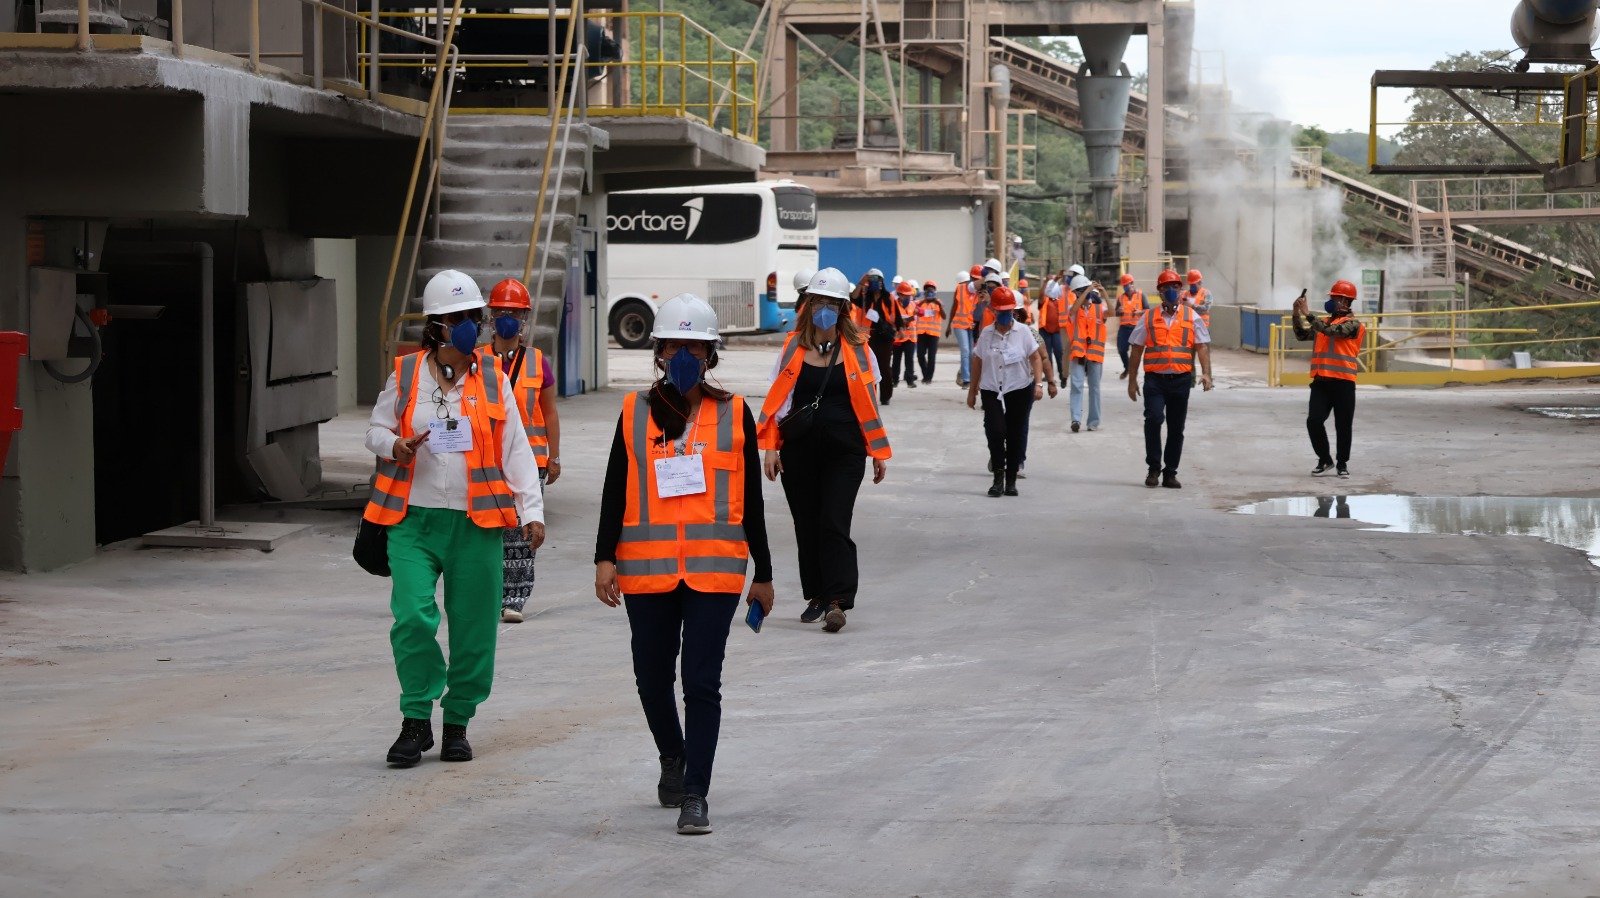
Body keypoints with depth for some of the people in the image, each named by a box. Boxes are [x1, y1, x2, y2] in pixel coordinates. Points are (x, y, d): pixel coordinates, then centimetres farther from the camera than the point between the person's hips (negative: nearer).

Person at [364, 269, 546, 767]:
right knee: (413, 618, -14)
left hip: (476, 523, 1)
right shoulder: (405, 375, 4)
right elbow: (376, 428, 14)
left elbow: (515, 451, 6)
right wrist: (395, 446, -10)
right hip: (414, 519, -1)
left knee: (473, 628, 4)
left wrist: (531, 511, -1)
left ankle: (457, 722, 20)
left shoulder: (493, 382, 5)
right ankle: (417, 719, 2)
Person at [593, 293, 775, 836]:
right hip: (646, 569, 2)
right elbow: (615, 491, 5)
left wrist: (763, 574, 11)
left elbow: (751, 502, 9)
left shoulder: (733, 415, 6)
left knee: (702, 683, -8)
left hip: (714, 570, -2)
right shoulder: (636, 413, 7)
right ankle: (673, 757, 39)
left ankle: (694, 795, -5)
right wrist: (605, 558, -5)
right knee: (652, 677, 11)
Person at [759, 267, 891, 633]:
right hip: (799, 449, 2)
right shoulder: (793, 348, 6)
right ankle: (817, 596, 20)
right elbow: (776, 400, 7)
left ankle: (837, 601, -13)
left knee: (834, 524, -11)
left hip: (844, 451, -2)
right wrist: (770, 447, -1)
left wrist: (879, 452, 5)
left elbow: (868, 403, 7)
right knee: (807, 525, 8)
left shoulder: (856, 350, 3)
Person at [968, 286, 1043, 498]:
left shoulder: (1023, 332, 0)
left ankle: (1011, 480, 14)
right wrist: (972, 391, 14)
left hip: (1020, 391, 0)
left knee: (1016, 436, 3)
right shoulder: (986, 334, 5)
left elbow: (1035, 358, 0)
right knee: (995, 431, -16)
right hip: (992, 391, 1)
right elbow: (977, 363, 12)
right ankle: (998, 477, -6)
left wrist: (1038, 383, -12)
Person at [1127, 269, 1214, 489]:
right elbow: (1136, 350, 12)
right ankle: (1154, 468, -5)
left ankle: (1170, 473, 15)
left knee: (1176, 428, 6)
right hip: (1155, 378, -1)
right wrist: (1132, 380, 9)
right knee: (1153, 418, -19)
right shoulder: (1148, 318, 9)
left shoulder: (1192, 318, 9)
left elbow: (1202, 347, 3)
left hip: (1181, 379, 1)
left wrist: (1206, 373, -11)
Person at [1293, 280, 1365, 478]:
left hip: (1343, 382, -5)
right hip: (1321, 381, 5)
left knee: (1343, 425, 3)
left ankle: (1343, 463, 17)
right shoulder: (1324, 322, 16)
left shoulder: (1352, 324, -6)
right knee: (1314, 421, -4)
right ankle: (1325, 460, 12)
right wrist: (1297, 314, 2)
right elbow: (1302, 335, 16)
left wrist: (1307, 313, -21)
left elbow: (1331, 331, -21)